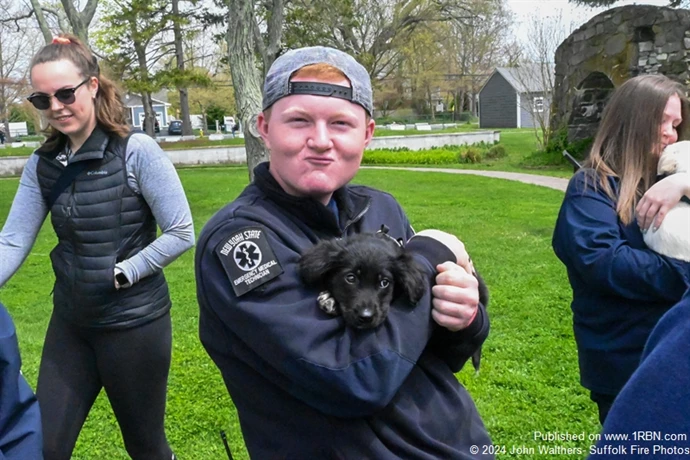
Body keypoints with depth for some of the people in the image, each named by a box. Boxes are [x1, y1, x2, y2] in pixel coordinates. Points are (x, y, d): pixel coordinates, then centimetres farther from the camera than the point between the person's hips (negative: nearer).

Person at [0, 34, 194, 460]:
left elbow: (182, 233, -14)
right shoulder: (42, 164, 2)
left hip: (134, 323, -5)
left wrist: (122, 273, -16)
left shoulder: (136, 151, -14)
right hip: (70, 323, 5)